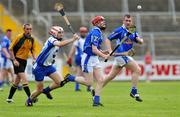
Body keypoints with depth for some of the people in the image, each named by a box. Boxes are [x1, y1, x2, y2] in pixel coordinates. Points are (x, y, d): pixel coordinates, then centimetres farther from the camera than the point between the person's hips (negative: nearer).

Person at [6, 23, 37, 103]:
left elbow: (33, 50, 16)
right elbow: (11, 48, -11)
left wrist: (35, 59, -2)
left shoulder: (32, 39, 4)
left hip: (24, 60, 7)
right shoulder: (19, 37, -14)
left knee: (17, 80, 14)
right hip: (17, 60, -7)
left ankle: (9, 98, 26)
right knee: (24, 79, -17)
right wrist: (14, 60, -18)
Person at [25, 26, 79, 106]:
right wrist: (73, 39, -42)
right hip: (40, 67, -8)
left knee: (60, 82, -7)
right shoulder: (51, 39, -21)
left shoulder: (56, 41, 5)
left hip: (48, 66, 8)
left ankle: (47, 90, 18)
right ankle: (29, 100, 27)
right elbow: (60, 44, -42)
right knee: (39, 89, 1)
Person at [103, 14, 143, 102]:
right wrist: (110, 51, -19)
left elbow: (141, 42, 12)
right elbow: (108, 39, -7)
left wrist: (139, 39, -12)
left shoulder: (133, 32, 12)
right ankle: (134, 91, -9)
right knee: (137, 70, -14)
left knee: (111, 75, 12)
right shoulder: (120, 30, -8)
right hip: (121, 55, -8)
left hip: (127, 55, 8)